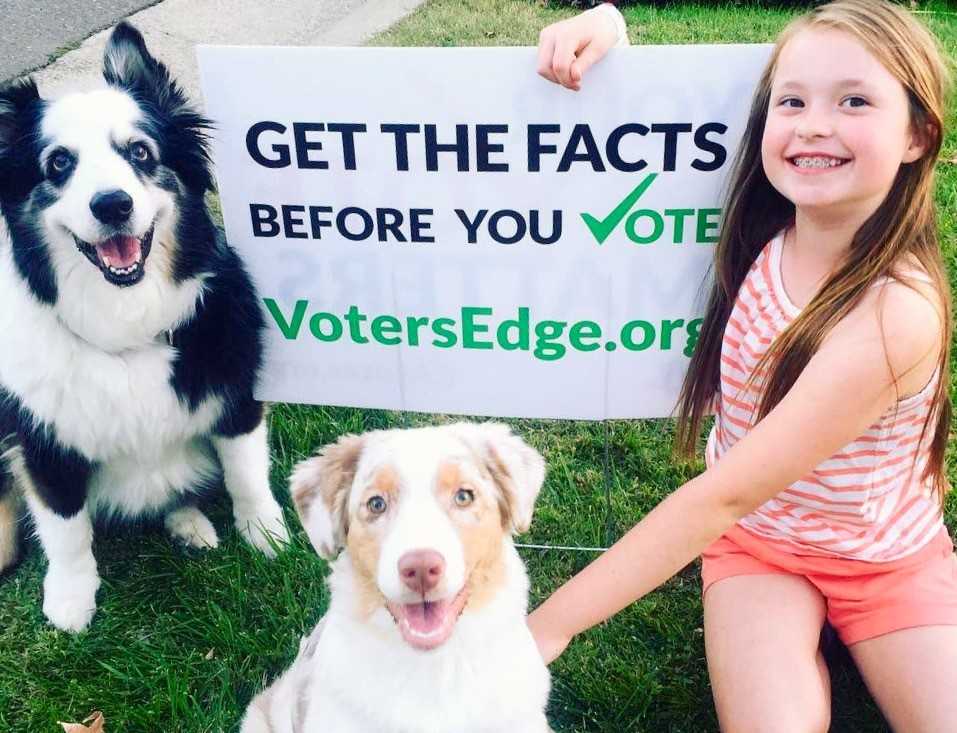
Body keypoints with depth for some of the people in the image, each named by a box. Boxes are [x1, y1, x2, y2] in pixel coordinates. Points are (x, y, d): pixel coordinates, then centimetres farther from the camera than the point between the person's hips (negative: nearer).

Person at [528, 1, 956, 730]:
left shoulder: (897, 312, -30)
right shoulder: (762, 228, -16)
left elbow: (725, 494, -32)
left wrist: (551, 624, -31)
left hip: (891, 559, -1)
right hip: (757, 541, 2)